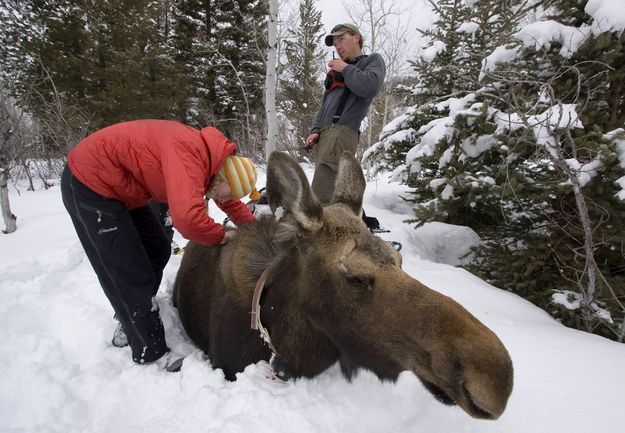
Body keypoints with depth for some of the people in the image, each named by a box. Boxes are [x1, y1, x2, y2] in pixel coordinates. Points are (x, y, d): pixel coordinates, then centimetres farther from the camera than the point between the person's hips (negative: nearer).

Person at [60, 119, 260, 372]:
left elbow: (230, 203, 12)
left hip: (120, 186, 10)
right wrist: (221, 236, -23)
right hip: (88, 183, -9)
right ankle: (151, 354, 7)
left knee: (158, 251, 12)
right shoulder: (189, 154, -32)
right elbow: (188, 218, -44)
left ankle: (130, 322, 30)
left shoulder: (209, 153, -2)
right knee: (131, 274, -7)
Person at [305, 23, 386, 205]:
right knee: (336, 194, 1)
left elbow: (370, 87, -9)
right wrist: (315, 130, 10)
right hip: (323, 134, 8)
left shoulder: (373, 60, 13)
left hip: (342, 132, -7)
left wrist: (345, 69, 3)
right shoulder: (336, 72, 32)